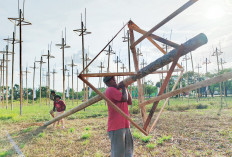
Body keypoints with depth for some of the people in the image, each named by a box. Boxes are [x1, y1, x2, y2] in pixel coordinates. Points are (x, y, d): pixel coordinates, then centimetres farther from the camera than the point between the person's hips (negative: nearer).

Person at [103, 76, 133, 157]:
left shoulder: (116, 91, 20)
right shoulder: (111, 90, -9)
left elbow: (129, 102, 21)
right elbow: (124, 98, -20)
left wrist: (125, 88, 15)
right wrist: (123, 87, -3)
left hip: (125, 126, 10)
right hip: (116, 127, -10)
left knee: (128, 150, 15)